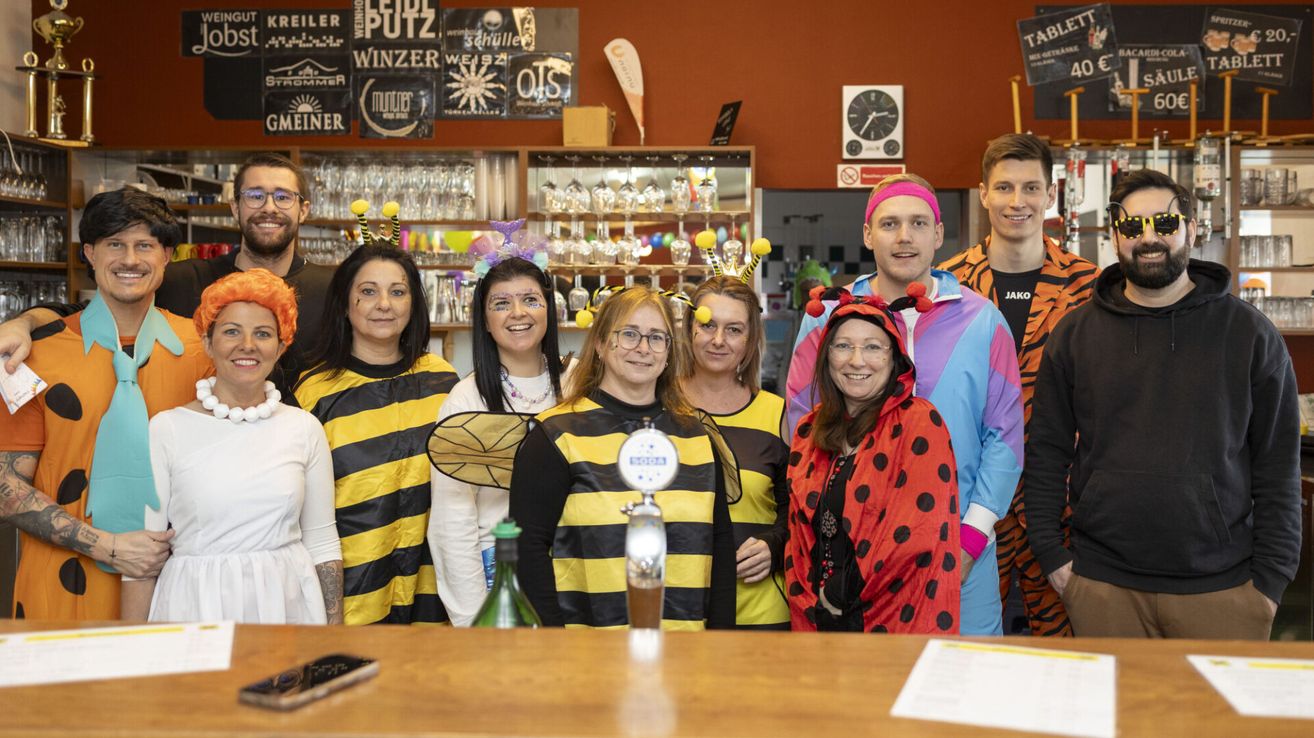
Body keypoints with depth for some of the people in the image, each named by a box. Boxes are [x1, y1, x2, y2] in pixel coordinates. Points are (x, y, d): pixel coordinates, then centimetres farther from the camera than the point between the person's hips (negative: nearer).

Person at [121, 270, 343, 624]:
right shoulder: (166, 429, -3)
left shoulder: (304, 427, 3)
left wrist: (335, 630, 5)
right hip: (196, 608, -2)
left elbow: (322, 542, 8)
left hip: (288, 604, 2)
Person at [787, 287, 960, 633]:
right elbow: (798, 527, 11)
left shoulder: (919, 422, -10)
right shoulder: (809, 429, 7)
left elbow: (917, 531, -18)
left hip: (899, 619, -5)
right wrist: (809, 602, 0)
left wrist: (843, 593, -12)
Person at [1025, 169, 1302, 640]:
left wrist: (1271, 576, -2)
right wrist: (1051, 554, 0)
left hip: (1222, 585, 0)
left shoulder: (1249, 333, 2)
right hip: (1103, 586, 1)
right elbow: (1047, 452, 6)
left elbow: (1278, 464, 2)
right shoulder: (1075, 334, 4)